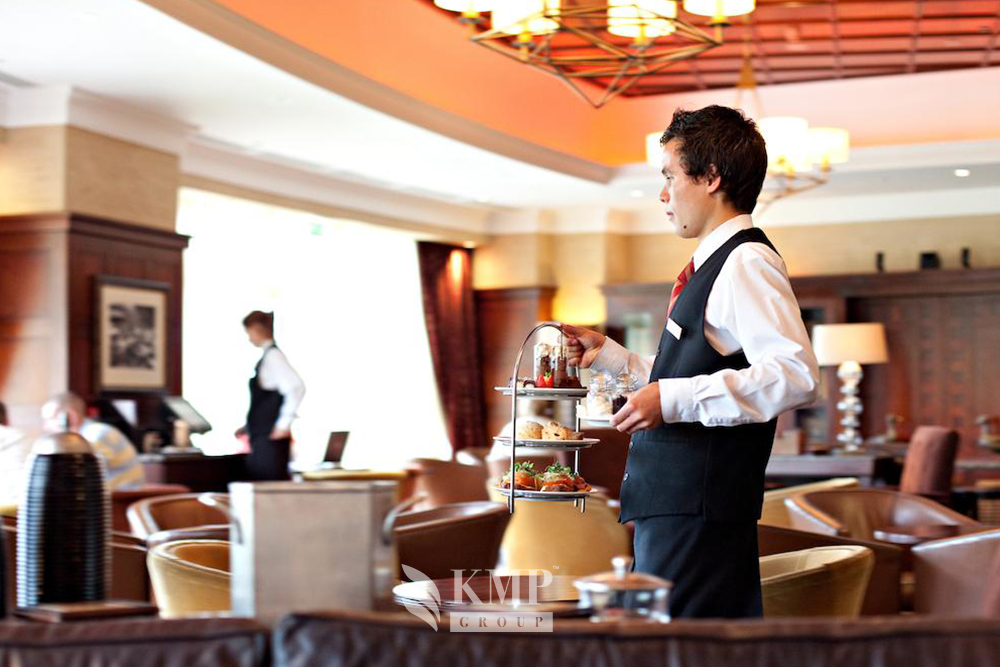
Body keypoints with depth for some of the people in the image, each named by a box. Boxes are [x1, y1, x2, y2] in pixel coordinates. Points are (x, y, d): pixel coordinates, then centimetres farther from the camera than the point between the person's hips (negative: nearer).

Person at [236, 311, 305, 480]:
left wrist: (284, 424, -22)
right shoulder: (266, 356, 16)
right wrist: (248, 427, 20)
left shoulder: (273, 356, -12)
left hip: (271, 438, -9)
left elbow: (297, 387, -24)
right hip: (261, 437, 9)